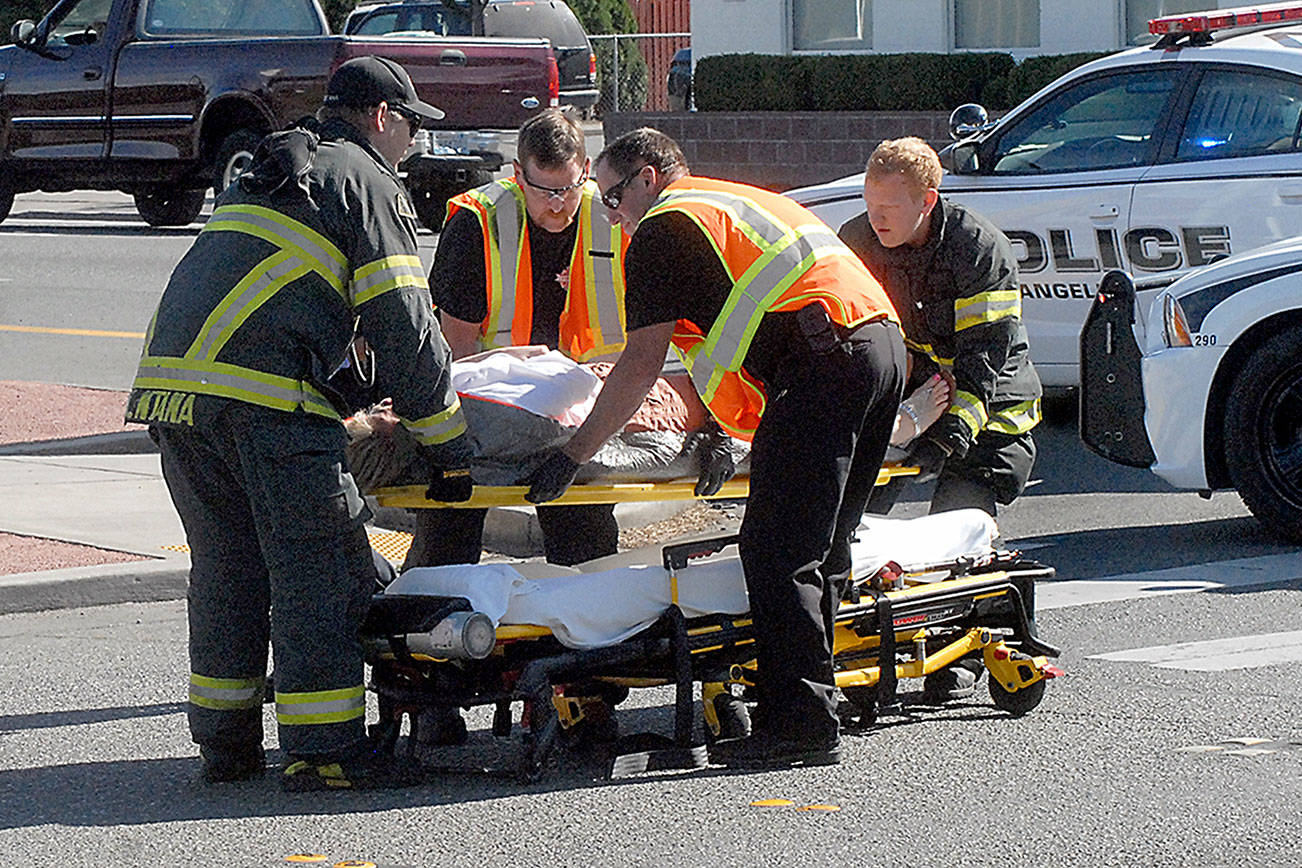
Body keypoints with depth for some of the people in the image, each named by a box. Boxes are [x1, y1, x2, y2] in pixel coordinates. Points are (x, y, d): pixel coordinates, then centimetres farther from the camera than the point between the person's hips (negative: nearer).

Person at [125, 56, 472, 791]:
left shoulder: (269, 175, 30)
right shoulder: (364, 180, 4)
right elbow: (402, 324, -2)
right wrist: (448, 445, 2)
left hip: (171, 375, 8)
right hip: (262, 398, -8)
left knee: (226, 564, 16)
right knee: (319, 566, -4)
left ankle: (225, 743, 19)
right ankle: (323, 751, -6)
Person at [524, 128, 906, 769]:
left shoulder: (664, 227, 5)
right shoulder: (737, 200, 33)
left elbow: (643, 364, -1)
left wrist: (573, 454, 3)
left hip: (826, 351, -9)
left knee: (776, 549, -8)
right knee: (817, 547, 12)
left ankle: (801, 723, -11)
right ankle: (809, 709, 13)